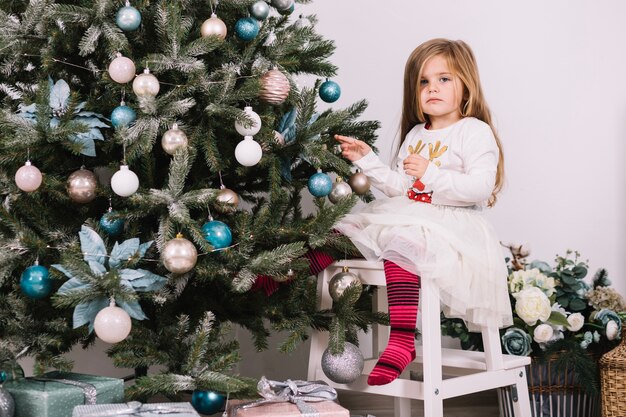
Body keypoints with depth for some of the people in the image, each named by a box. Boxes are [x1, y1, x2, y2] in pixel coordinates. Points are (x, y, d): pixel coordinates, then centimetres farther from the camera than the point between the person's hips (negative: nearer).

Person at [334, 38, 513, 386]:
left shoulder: (475, 131, -3)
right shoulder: (415, 135, 20)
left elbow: (481, 188, -16)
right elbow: (400, 187, 19)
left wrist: (431, 173, -24)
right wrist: (367, 159, 11)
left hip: (451, 224, -8)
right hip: (409, 219, 8)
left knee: (400, 238, -36)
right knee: (342, 228, -4)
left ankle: (401, 340, -38)